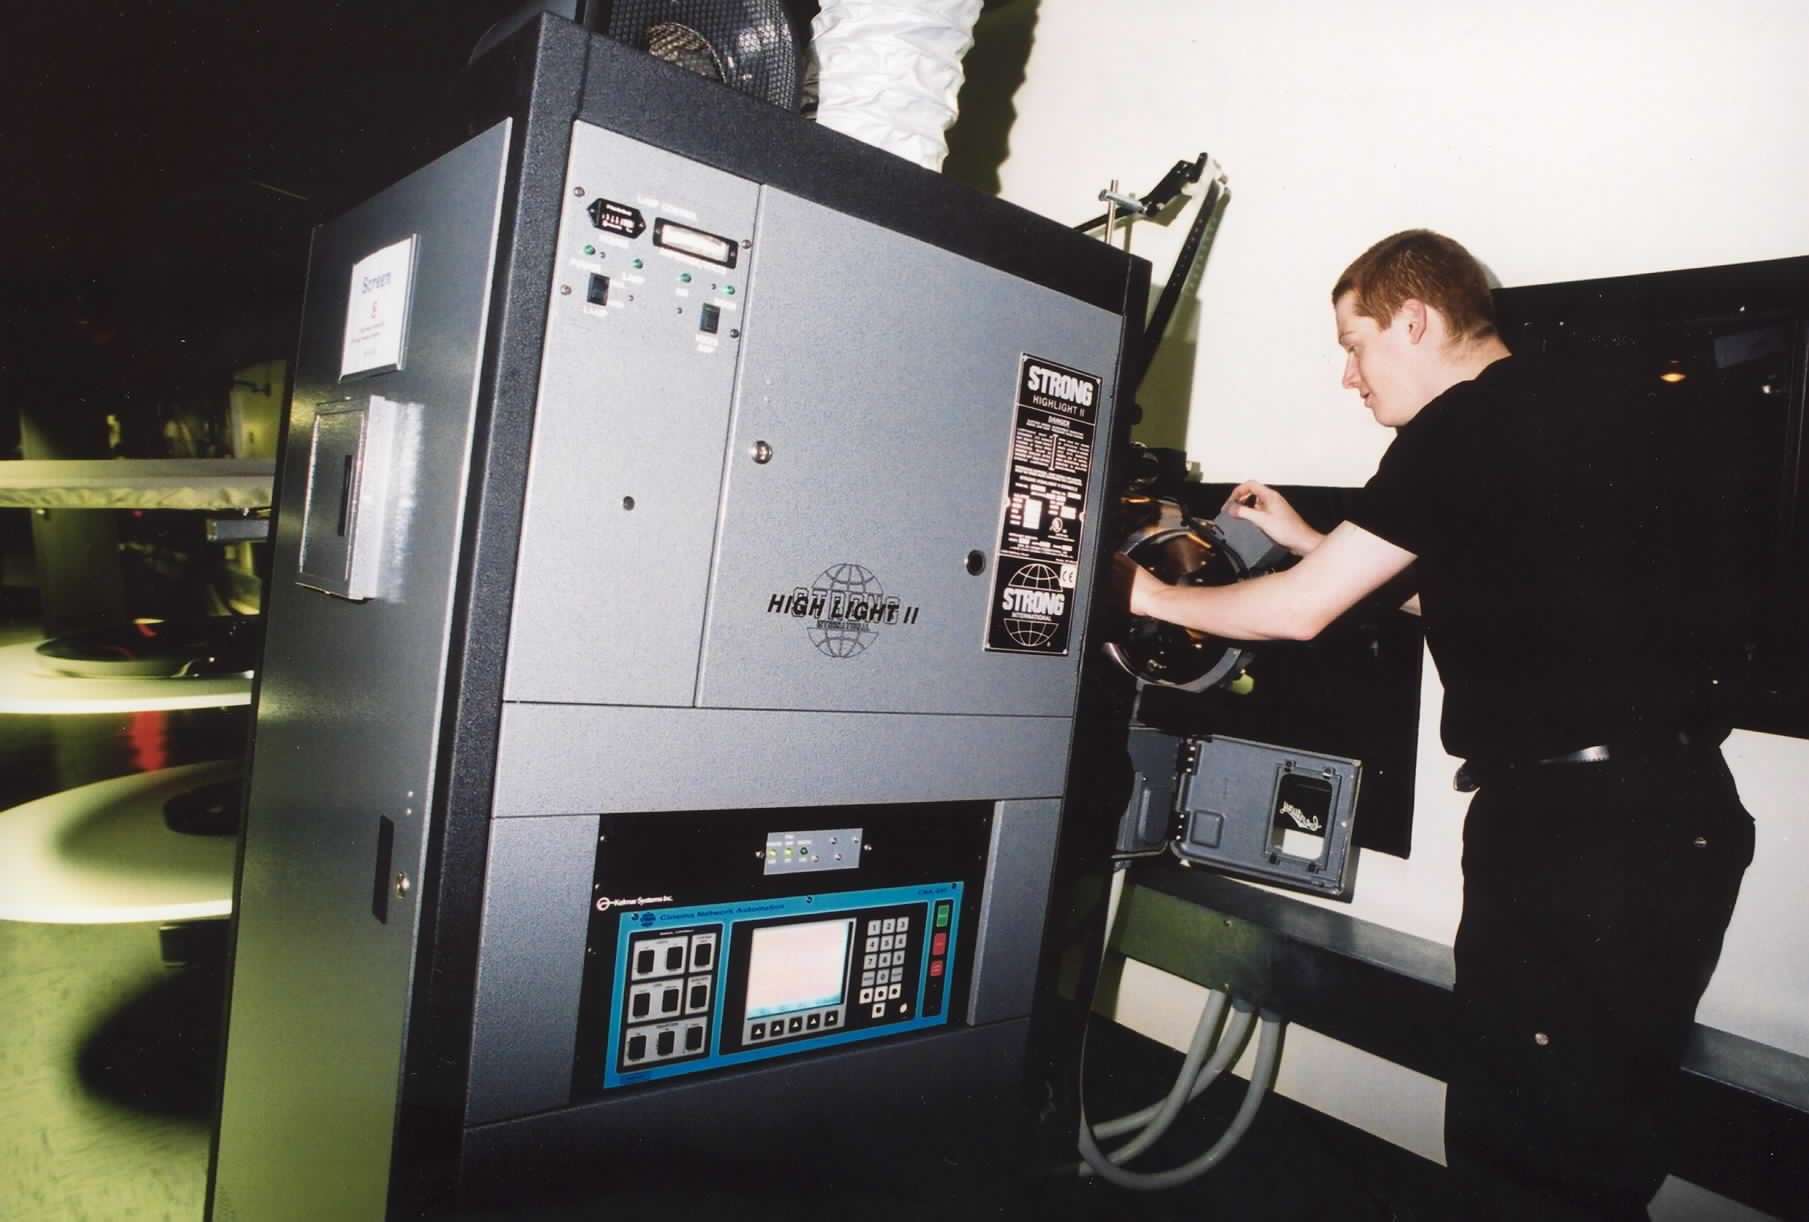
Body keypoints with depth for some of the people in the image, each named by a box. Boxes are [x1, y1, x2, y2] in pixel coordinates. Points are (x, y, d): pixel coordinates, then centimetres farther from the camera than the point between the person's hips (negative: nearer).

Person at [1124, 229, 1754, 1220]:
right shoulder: (1600, 409, 16)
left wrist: (1149, 596, 6)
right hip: (1681, 809, 9)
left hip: (1575, 822, -9)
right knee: (1604, 1139, 18)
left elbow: (1298, 612, -9)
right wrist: (1314, 543, 26)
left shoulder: (1463, 430, -11)